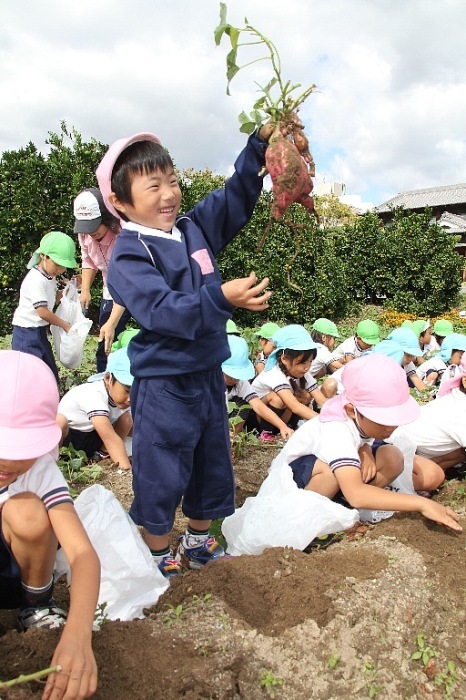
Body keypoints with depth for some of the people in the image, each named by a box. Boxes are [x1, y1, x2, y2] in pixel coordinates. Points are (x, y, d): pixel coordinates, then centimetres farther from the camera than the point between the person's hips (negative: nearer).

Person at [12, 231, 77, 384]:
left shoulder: (50, 277, 7)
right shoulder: (36, 279, -22)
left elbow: (52, 300, 16)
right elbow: (43, 311, -24)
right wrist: (65, 325, -14)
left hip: (40, 331, 10)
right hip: (27, 333, -10)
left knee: (51, 374, 14)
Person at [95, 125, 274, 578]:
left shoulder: (194, 228, 5)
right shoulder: (129, 254, -16)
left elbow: (236, 196, 12)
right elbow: (162, 310, -29)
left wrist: (260, 143, 3)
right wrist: (222, 297, -40)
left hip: (207, 373, 8)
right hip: (163, 383, -7)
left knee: (211, 463, 19)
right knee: (161, 472, 6)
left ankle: (197, 543, 41)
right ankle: (158, 557, 30)